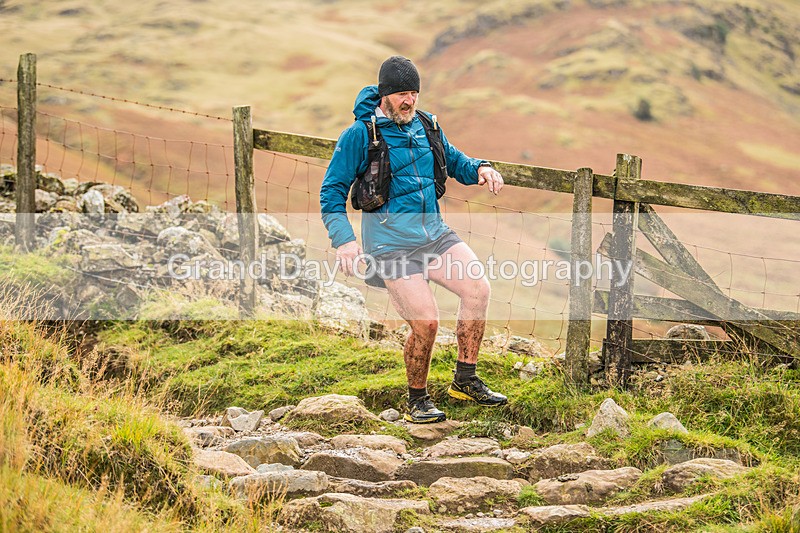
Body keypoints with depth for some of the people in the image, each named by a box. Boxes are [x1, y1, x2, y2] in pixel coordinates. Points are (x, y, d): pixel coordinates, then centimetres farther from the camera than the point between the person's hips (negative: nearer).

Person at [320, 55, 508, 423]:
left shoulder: (425, 126, 10)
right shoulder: (359, 135, -7)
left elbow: (454, 161, 25)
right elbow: (332, 191, -5)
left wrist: (480, 169, 1)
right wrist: (343, 239, -18)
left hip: (434, 232, 6)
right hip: (391, 244, -5)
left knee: (478, 288, -14)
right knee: (425, 322, -14)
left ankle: (465, 381, 0)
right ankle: (417, 401, 9)